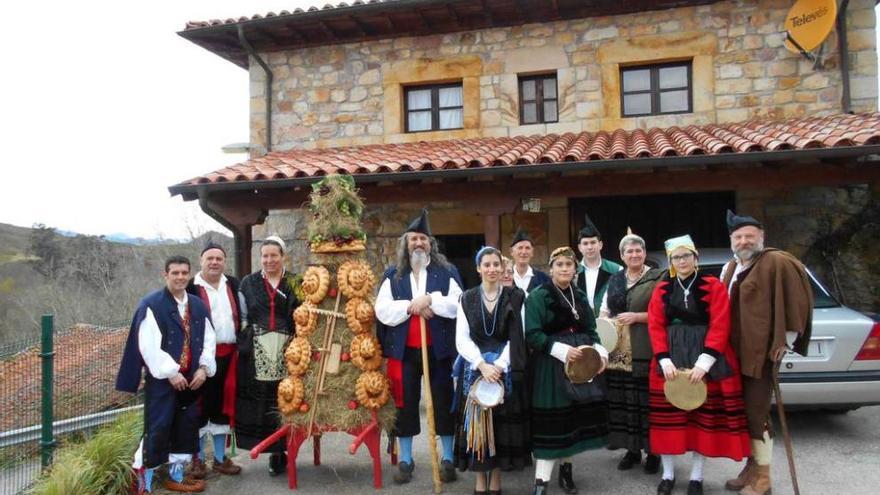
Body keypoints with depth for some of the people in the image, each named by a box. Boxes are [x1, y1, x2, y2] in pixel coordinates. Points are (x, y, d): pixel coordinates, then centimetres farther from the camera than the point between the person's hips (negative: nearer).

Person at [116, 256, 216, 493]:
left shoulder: (199, 306, 8)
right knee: (157, 429, -5)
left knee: (186, 427, 12)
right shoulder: (151, 305, -10)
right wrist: (171, 372, -18)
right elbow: (149, 345, -16)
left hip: (191, 378, 6)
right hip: (162, 379, -6)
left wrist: (203, 368, -5)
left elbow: (209, 339, 9)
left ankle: (176, 476, 25)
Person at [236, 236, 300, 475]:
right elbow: (242, 317, 13)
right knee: (261, 399, -1)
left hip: (286, 350, -1)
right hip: (257, 352, 1)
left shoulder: (295, 282, 7)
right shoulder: (248, 283, 12)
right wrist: (244, 341, 2)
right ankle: (274, 451, 10)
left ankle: (283, 449, 8)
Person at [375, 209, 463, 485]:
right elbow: (382, 311, -4)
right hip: (404, 350, 1)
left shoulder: (447, 272, 3)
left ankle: (448, 459, 18)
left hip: (439, 349, -1)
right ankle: (405, 460, 19)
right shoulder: (392, 275, 6)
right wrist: (412, 305, -15)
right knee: (405, 404, 7)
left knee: (444, 402, 6)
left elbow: (458, 305, -8)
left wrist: (429, 300, -18)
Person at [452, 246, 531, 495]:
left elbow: (517, 337, -3)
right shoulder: (467, 298, 5)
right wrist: (482, 365, -14)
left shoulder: (515, 297, 2)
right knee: (476, 422, 1)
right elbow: (462, 339, -1)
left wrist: (499, 365, -14)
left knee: (502, 423, 2)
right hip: (475, 368, 1)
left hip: (505, 369, -1)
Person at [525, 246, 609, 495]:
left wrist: (600, 351, -5)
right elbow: (532, 335, -13)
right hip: (551, 366, -6)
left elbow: (591, 331, 14)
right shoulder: (538, 296, -6)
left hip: (581, 364, 6)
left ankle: (566, 470, 24)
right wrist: (562, 350, -22)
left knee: (575, 416, 7)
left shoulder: (580, 296, 13)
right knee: (551, 420, -7)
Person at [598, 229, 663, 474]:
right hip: (618, 349, 5)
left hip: (645, 350, -5)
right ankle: (631, 449, 18)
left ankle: (653, 451, 11)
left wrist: (636, 317, -14)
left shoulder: (657, 278, -1)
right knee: (623, 398, 6)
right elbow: (604, 310, 21)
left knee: (646, 399, -3)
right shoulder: (614, 280, 15)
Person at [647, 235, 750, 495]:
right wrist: (665, 360, -12)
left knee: (703, 414, 3)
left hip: (706, 359, -2)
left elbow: (720, 327, -9)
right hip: (670, 359, 2)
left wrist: (704, 362, -18)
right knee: (669, 415, 4)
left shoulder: (713, 286, -2)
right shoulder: (662, 289, 5)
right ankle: (668, 474, 16)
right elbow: (655, 326, 0)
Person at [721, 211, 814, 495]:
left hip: (762, 353, -8)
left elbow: (796, 301, -13)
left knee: (756, 414, -3)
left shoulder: (777, 263, -10)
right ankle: (752, 467, 27)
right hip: (737, 353, 8)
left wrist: (785, 341, -11)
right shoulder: (731, 269, 15)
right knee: (744, 412, 14)